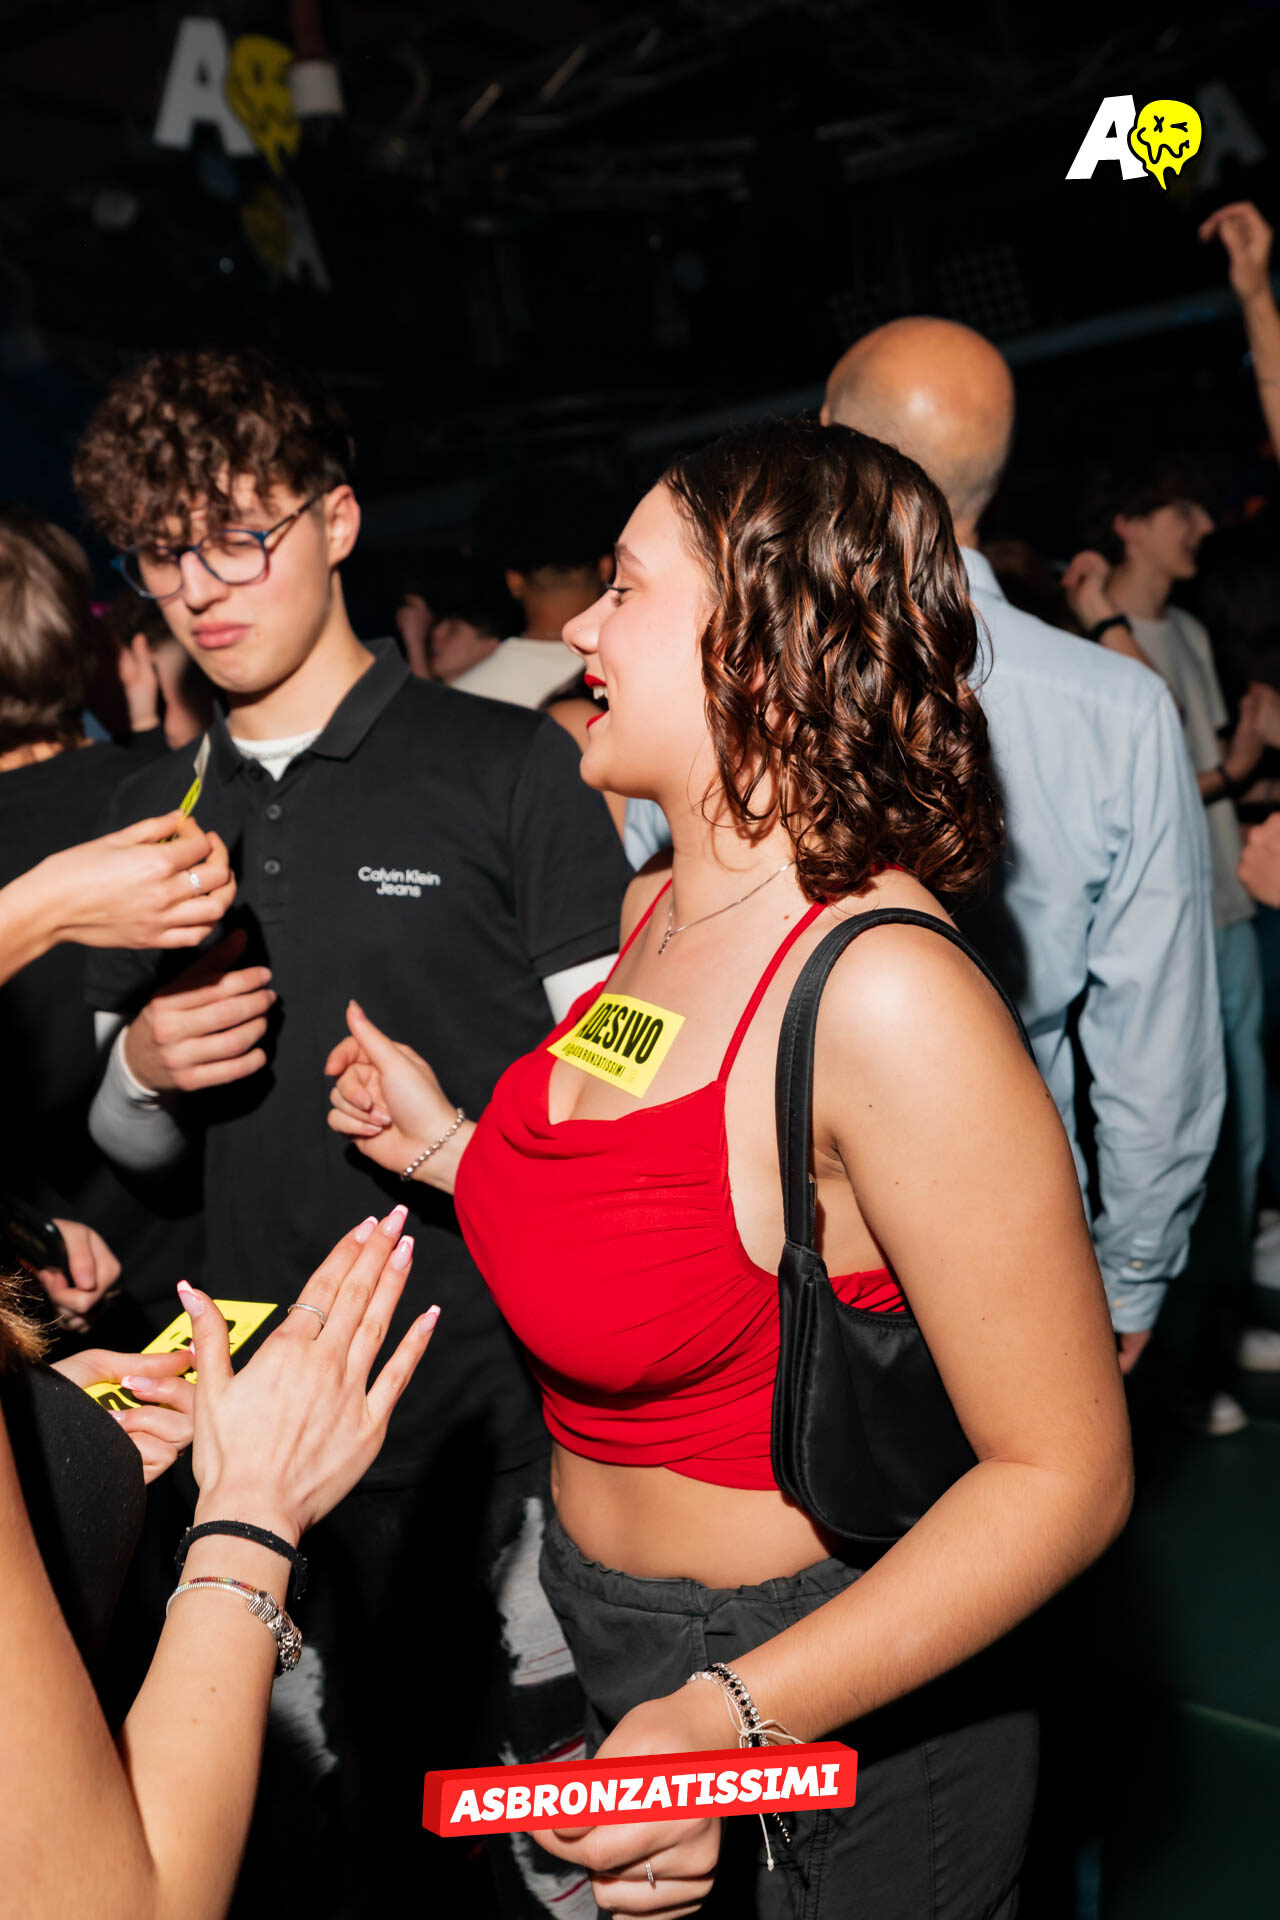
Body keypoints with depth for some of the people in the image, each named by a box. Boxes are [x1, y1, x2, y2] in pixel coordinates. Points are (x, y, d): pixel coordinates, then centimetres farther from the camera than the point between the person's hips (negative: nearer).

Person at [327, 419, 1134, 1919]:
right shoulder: (651, 918, -2)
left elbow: (1063, 1473, -24)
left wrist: (733, 1725, -29)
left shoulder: (882, 995, -28)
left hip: (838, 1738, -7)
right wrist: (456, 1150, 6)